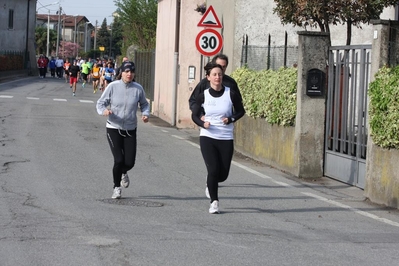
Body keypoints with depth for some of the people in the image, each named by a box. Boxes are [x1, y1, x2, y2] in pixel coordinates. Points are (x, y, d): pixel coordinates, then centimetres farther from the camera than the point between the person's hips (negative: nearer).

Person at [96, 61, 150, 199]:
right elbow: (100, 103, -2)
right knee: (119, 160, -11)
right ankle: (117, 188, 13)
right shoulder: (113, 87, -9)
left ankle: (123, 173, 39)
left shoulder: (138, 89, -3)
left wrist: (145, 114, -7)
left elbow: (144, 104, 13)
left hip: (130, 130, 2)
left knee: (130, 162, 0)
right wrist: (104, 111, -24)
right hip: (113, 129, -2)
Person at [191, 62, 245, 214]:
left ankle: (210, 186, 39)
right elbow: (194, 115, 7)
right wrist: (202, 123, -13)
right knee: (213, 170, -11)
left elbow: (241, 111, 9)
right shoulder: (203, 96, -2)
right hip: (207, 137, -1)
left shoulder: (231, 94, -4)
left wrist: (231, 119, -10)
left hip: (226, 139, 1)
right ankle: (214, 202, 6)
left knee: (223, 174, 4)